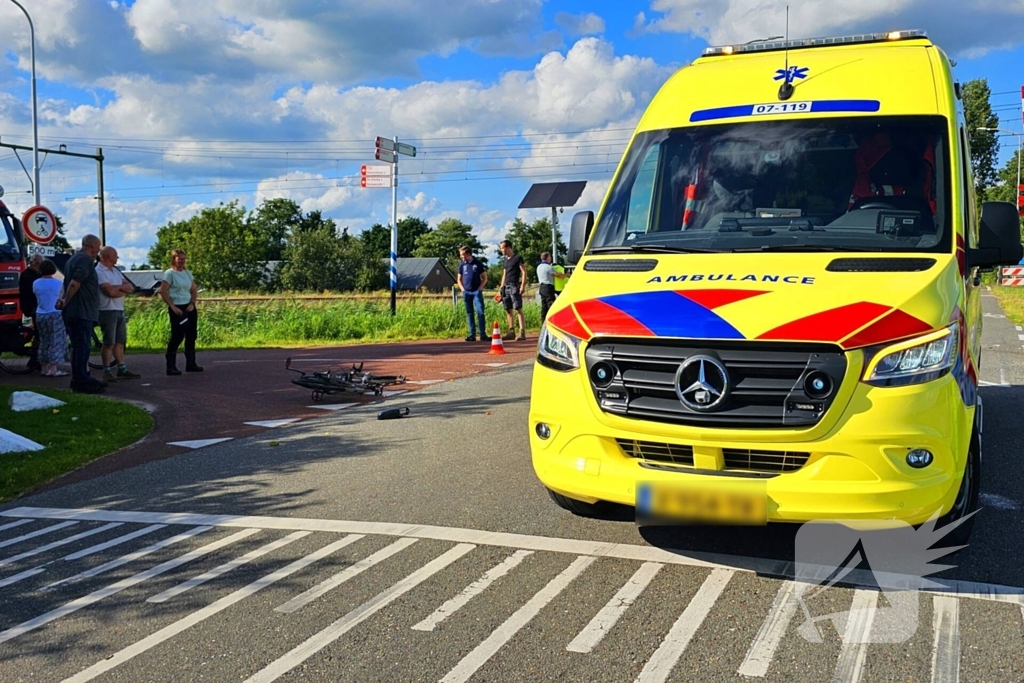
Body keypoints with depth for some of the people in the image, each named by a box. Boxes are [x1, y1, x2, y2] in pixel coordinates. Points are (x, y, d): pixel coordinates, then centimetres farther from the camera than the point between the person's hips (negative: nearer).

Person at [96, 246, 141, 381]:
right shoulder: (99, 272, -9)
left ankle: (122, 369, 17)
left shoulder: (115, 271, 17)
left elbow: (131, 288, 9)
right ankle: (107, 371, 1)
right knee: (109, 343, -5)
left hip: (120, 310, 8)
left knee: (120, 342, 11)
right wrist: (123, 288, -3)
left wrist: (118, 288, -8)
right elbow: (110, 292, -20)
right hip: (108, 311, -8)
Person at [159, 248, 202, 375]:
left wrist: (192, 303, -1)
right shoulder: (169, 273, -7)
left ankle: (191, 364, 20)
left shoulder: (187, 273, 11)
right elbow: (163, 292, -12)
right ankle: (171, 366, -5)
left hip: (189, 308, 7)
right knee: (177, 336, -10)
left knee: (191, 335, 10)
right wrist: (173, 307, -16)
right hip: (177, 309, -7)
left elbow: (193, 290, 15)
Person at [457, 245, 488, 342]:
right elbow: (459, 279, 17)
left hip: (477, 292, -3)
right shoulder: (462, 264, 8)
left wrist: (479, 289, -6)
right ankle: (472, 335, 8)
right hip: (466, 292, 3)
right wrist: (463, 289, 3)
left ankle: (483, 334, -6)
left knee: (480, 312, -9)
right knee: (469, 314, 5)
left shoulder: (478, 263, -1)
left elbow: (484, 278, 4)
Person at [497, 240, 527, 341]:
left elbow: (524, 272, -7)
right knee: (508, 310, 7)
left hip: (515, 286, -8)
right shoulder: (505, 260, 18)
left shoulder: (518, 258, -3)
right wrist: (501, 288, 18)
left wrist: (523, 285, -16)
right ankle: (511, 332, 12)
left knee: (518, 310, -12)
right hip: (506, 287, 8)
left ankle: (522, 333, -15)